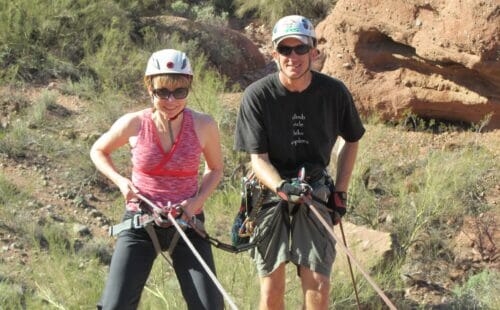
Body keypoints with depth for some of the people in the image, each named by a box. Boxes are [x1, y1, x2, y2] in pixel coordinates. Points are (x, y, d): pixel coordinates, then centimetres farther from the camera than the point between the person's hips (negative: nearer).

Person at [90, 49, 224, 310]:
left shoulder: (203, 125, -9)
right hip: (140, 222, 0)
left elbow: (215, 169, 8)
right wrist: (120, 181, -8)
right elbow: (98, 151, 9)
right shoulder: (134, 124, -10)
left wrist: (197, 201, -9)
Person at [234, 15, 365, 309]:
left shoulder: (334, 92, -8)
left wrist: (340, 192, 5)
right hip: (270, 194, -1)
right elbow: (258, 158, -14)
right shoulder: (257, 95, -14)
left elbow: (352, 141, 9)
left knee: (318, 285, -8)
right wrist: (282, 187, -32)